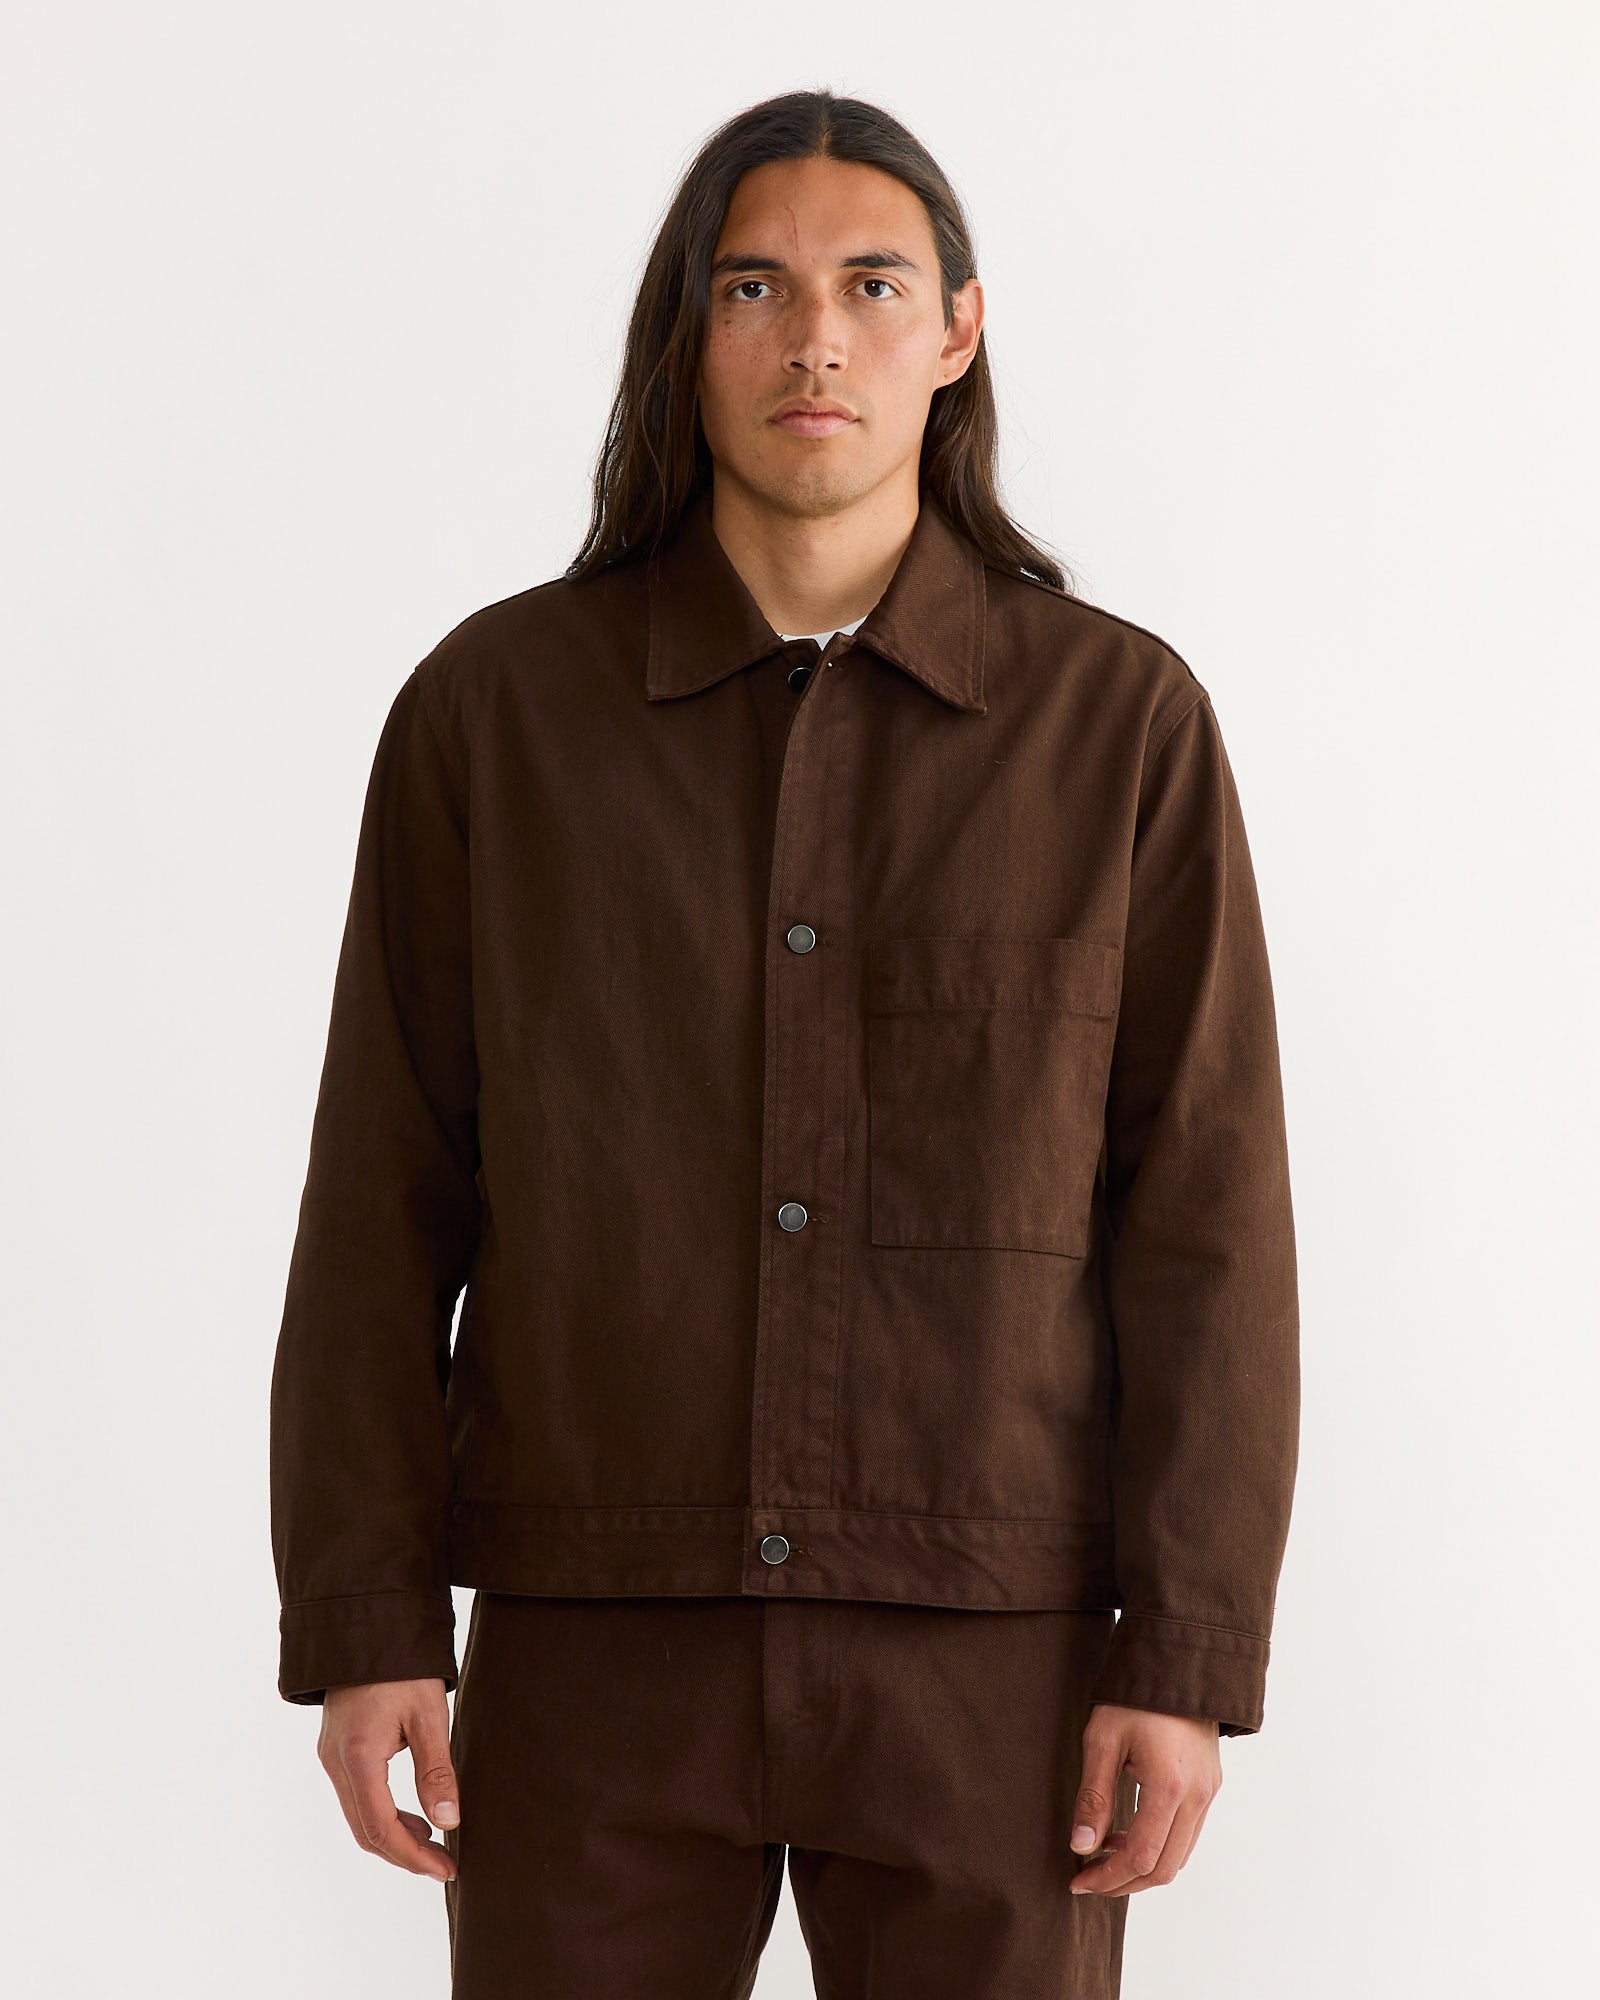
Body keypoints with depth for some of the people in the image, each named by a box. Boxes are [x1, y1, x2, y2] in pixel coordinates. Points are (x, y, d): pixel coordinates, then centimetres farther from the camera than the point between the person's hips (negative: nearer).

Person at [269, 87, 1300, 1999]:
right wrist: (361, 1623, -4)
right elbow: (383, 1205, 1)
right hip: (602, 1645, 1)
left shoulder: (1122, 720, -1)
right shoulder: (492, 704, 0)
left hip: (989, 1651, 0)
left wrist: (1189, 1658, -8)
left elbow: (1201, 1219, -2)